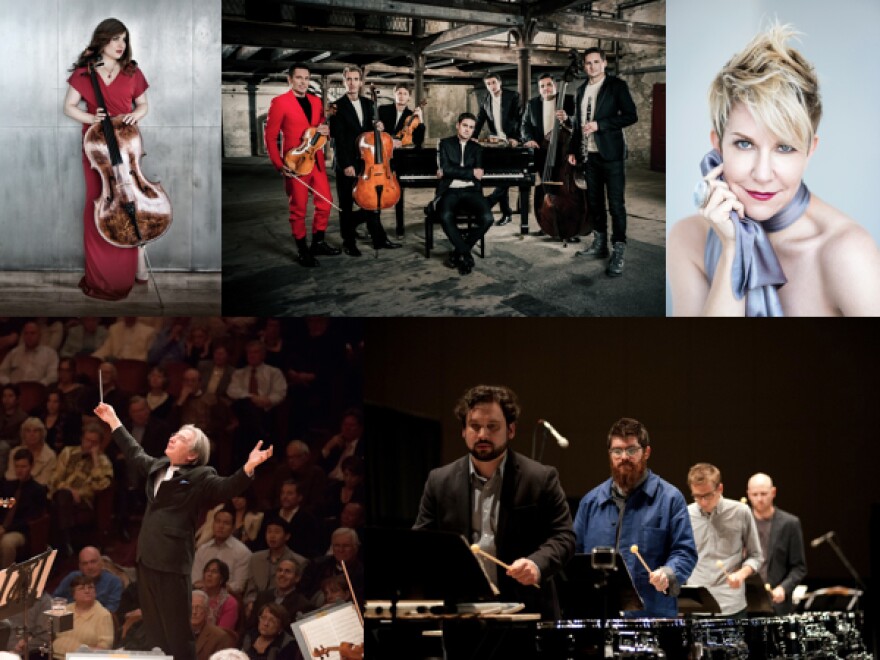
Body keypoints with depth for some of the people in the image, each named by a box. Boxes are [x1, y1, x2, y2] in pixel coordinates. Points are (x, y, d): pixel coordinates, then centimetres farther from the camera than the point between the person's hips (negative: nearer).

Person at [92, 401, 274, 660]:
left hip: (172, 563, -8)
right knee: (153, 628, 15)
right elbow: (135, 454, 33)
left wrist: (249, 466, -37)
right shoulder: (158, 466, 15)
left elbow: (226, 488, -21)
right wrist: (114, 422, 40)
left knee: (176, 631, -6)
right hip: (147, 559, 8)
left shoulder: (200, 477, -7)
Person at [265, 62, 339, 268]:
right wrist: (279, 165, -16)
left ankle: (318, 242, 26)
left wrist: (326, 131, -4)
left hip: (317, 162, 6)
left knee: (325, 203, 9)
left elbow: (322, 127, 23)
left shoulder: (316, 101, 11)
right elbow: (270, 136, -7)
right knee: (299, 209, 1)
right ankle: (303, 250, 12)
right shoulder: (280, 102, -6)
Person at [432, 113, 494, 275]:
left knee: (487, 218, -27)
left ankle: (458, 253, -10)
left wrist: (453, 172, -8)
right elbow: (446, 169, -6)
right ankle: (466, 255, -21)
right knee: (446, 216, -37)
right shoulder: (445, 144, 11)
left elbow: (478, 175, 1)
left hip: (470, 190, 3)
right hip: (449, 191, -3)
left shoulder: (476, 149, 18)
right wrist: (471, 172, -7)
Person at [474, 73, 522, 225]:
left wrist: (516, 138, -19)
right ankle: (506, 213, 9)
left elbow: (521, 119, -8)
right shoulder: (485, 101, 9)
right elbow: (480, 121, 7)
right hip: (496, 142, 5)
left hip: (512, 142, -5)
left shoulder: (513, 97, -5)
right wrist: (473, 137, -10)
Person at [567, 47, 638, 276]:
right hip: (589, 154, 6)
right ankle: (600, 244, 23)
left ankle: (618, 253, -9)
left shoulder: (616, 86, -4)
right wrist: (573, 149, 16)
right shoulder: (582, 90, 15)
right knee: (594, 201, 12)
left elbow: (631, 116, -12)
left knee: (616, 203, -8)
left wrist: (600, 125, -18)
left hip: (611, 154, -6)